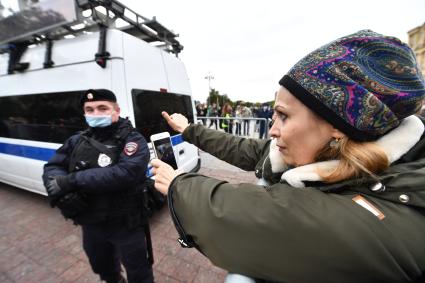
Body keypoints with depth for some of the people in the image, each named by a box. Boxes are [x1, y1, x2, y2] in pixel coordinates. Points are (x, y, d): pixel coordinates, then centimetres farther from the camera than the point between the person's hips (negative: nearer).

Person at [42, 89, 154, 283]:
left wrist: (73, 180, -28)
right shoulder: (77, 140, 2)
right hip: (90, 224, 6)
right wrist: (62, 189, -21)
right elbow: (51, 167, 1)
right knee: (102, 267, 32)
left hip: (125, 225, -5)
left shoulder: (132, 140, -18)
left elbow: (126, 173, -32)